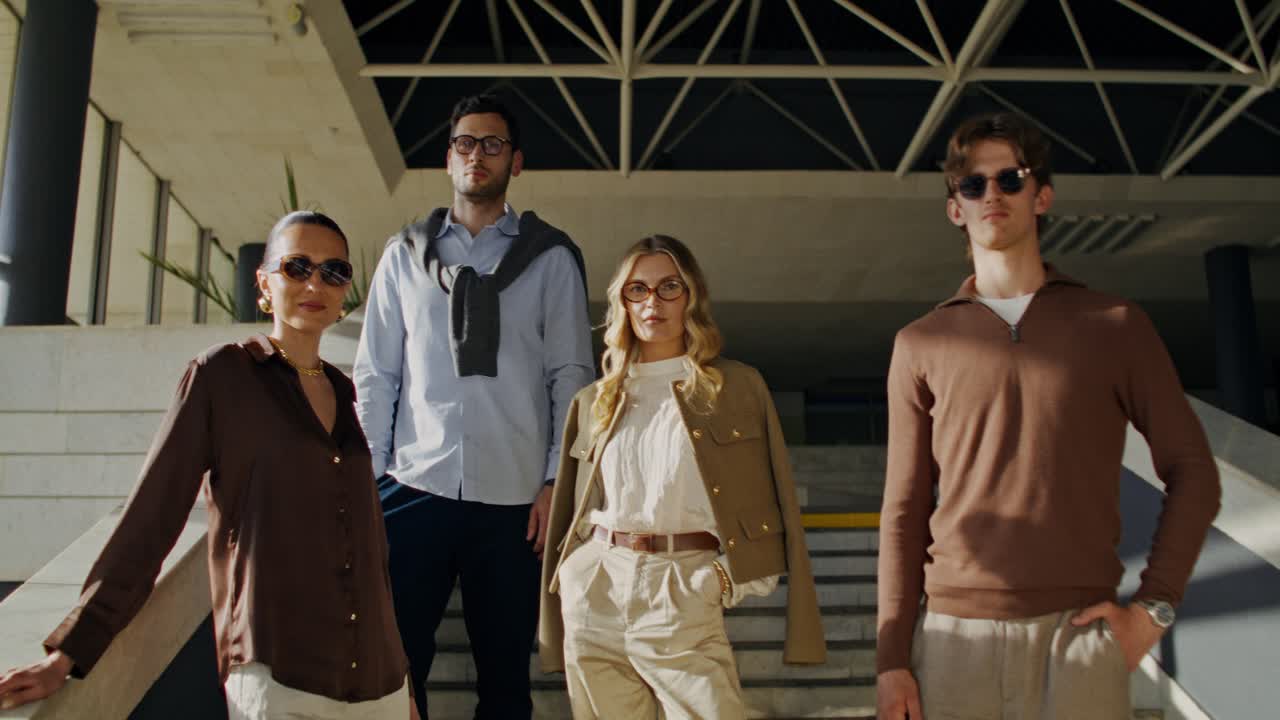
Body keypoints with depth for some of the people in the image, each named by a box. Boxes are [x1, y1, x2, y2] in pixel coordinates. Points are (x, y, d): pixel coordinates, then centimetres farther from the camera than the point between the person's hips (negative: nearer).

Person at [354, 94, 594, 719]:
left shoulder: (551, 258, 5)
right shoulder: (406, 253, 10)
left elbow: (571, 376, 3)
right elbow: (375, 374, 9)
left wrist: (557, 482, -4)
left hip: (513, 499, -1)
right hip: (414, 490, 1)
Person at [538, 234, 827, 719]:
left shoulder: (739, 387, 6)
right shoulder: (593, 403, 13)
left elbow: (773, 501, 5)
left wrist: (729, 576, -7)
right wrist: (555, 633, 14)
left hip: (684, 598, -3)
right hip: (594, 594, 3)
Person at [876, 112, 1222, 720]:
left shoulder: (1116, 326, 5)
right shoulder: (921, 344, 6)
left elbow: (1191, 471, 7)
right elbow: (904, 510, 5)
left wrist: (1153, 607, -2)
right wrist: (891, 658, 2)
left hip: (1080, 629, 0)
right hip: (956, 631, 1)